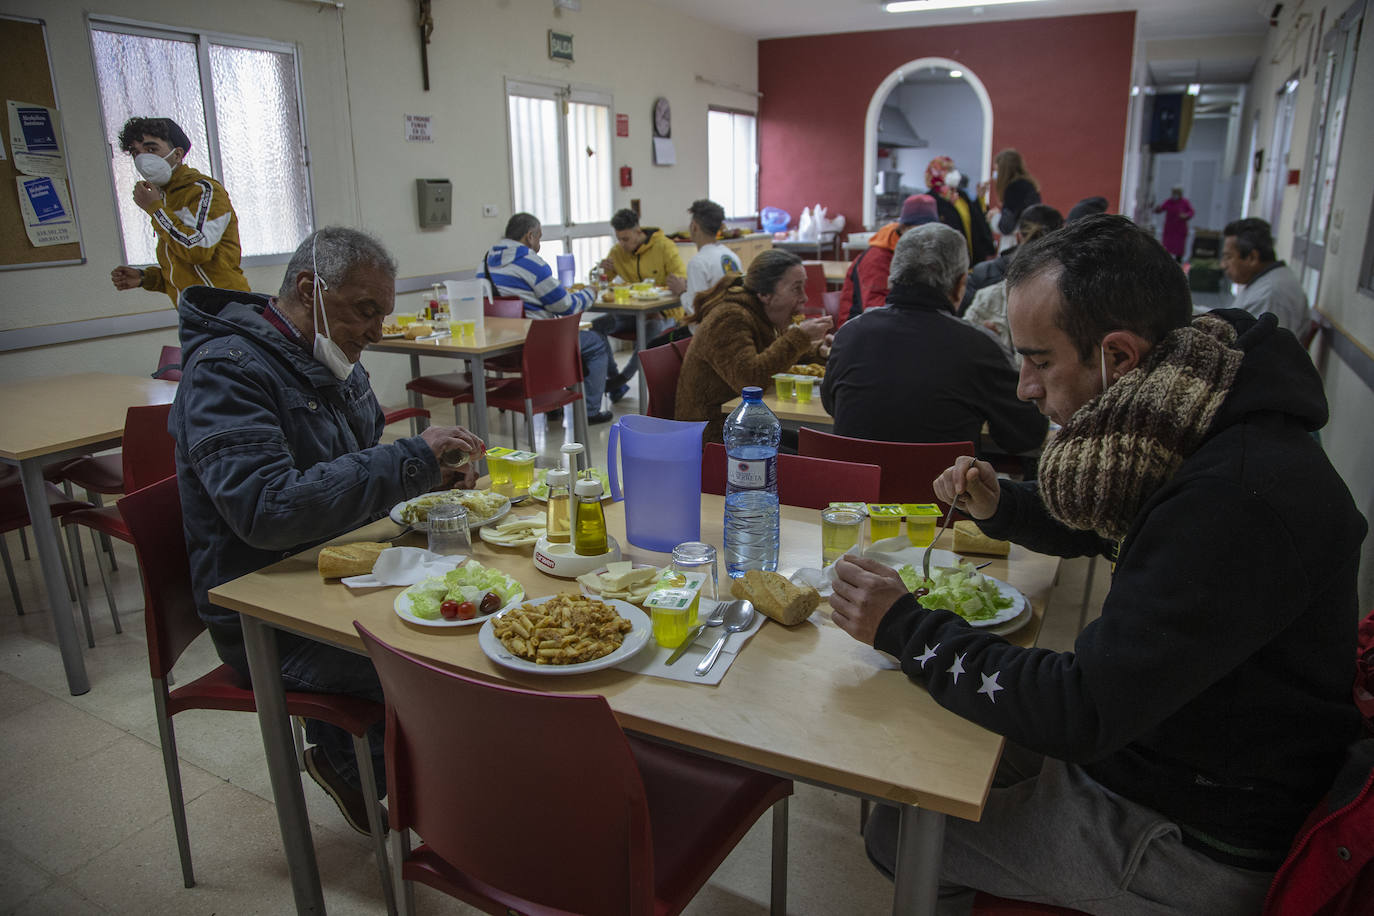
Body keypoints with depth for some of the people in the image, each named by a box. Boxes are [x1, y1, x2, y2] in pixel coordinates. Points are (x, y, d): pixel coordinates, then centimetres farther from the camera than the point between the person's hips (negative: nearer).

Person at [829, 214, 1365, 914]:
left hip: (1193, 845, -8)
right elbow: (1098, 528, 17)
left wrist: (905, 628, -22)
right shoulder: (1198, 433, -3)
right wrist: (997, 505, -3)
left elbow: (1083, 712, -32)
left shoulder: (1239, 492, -34)